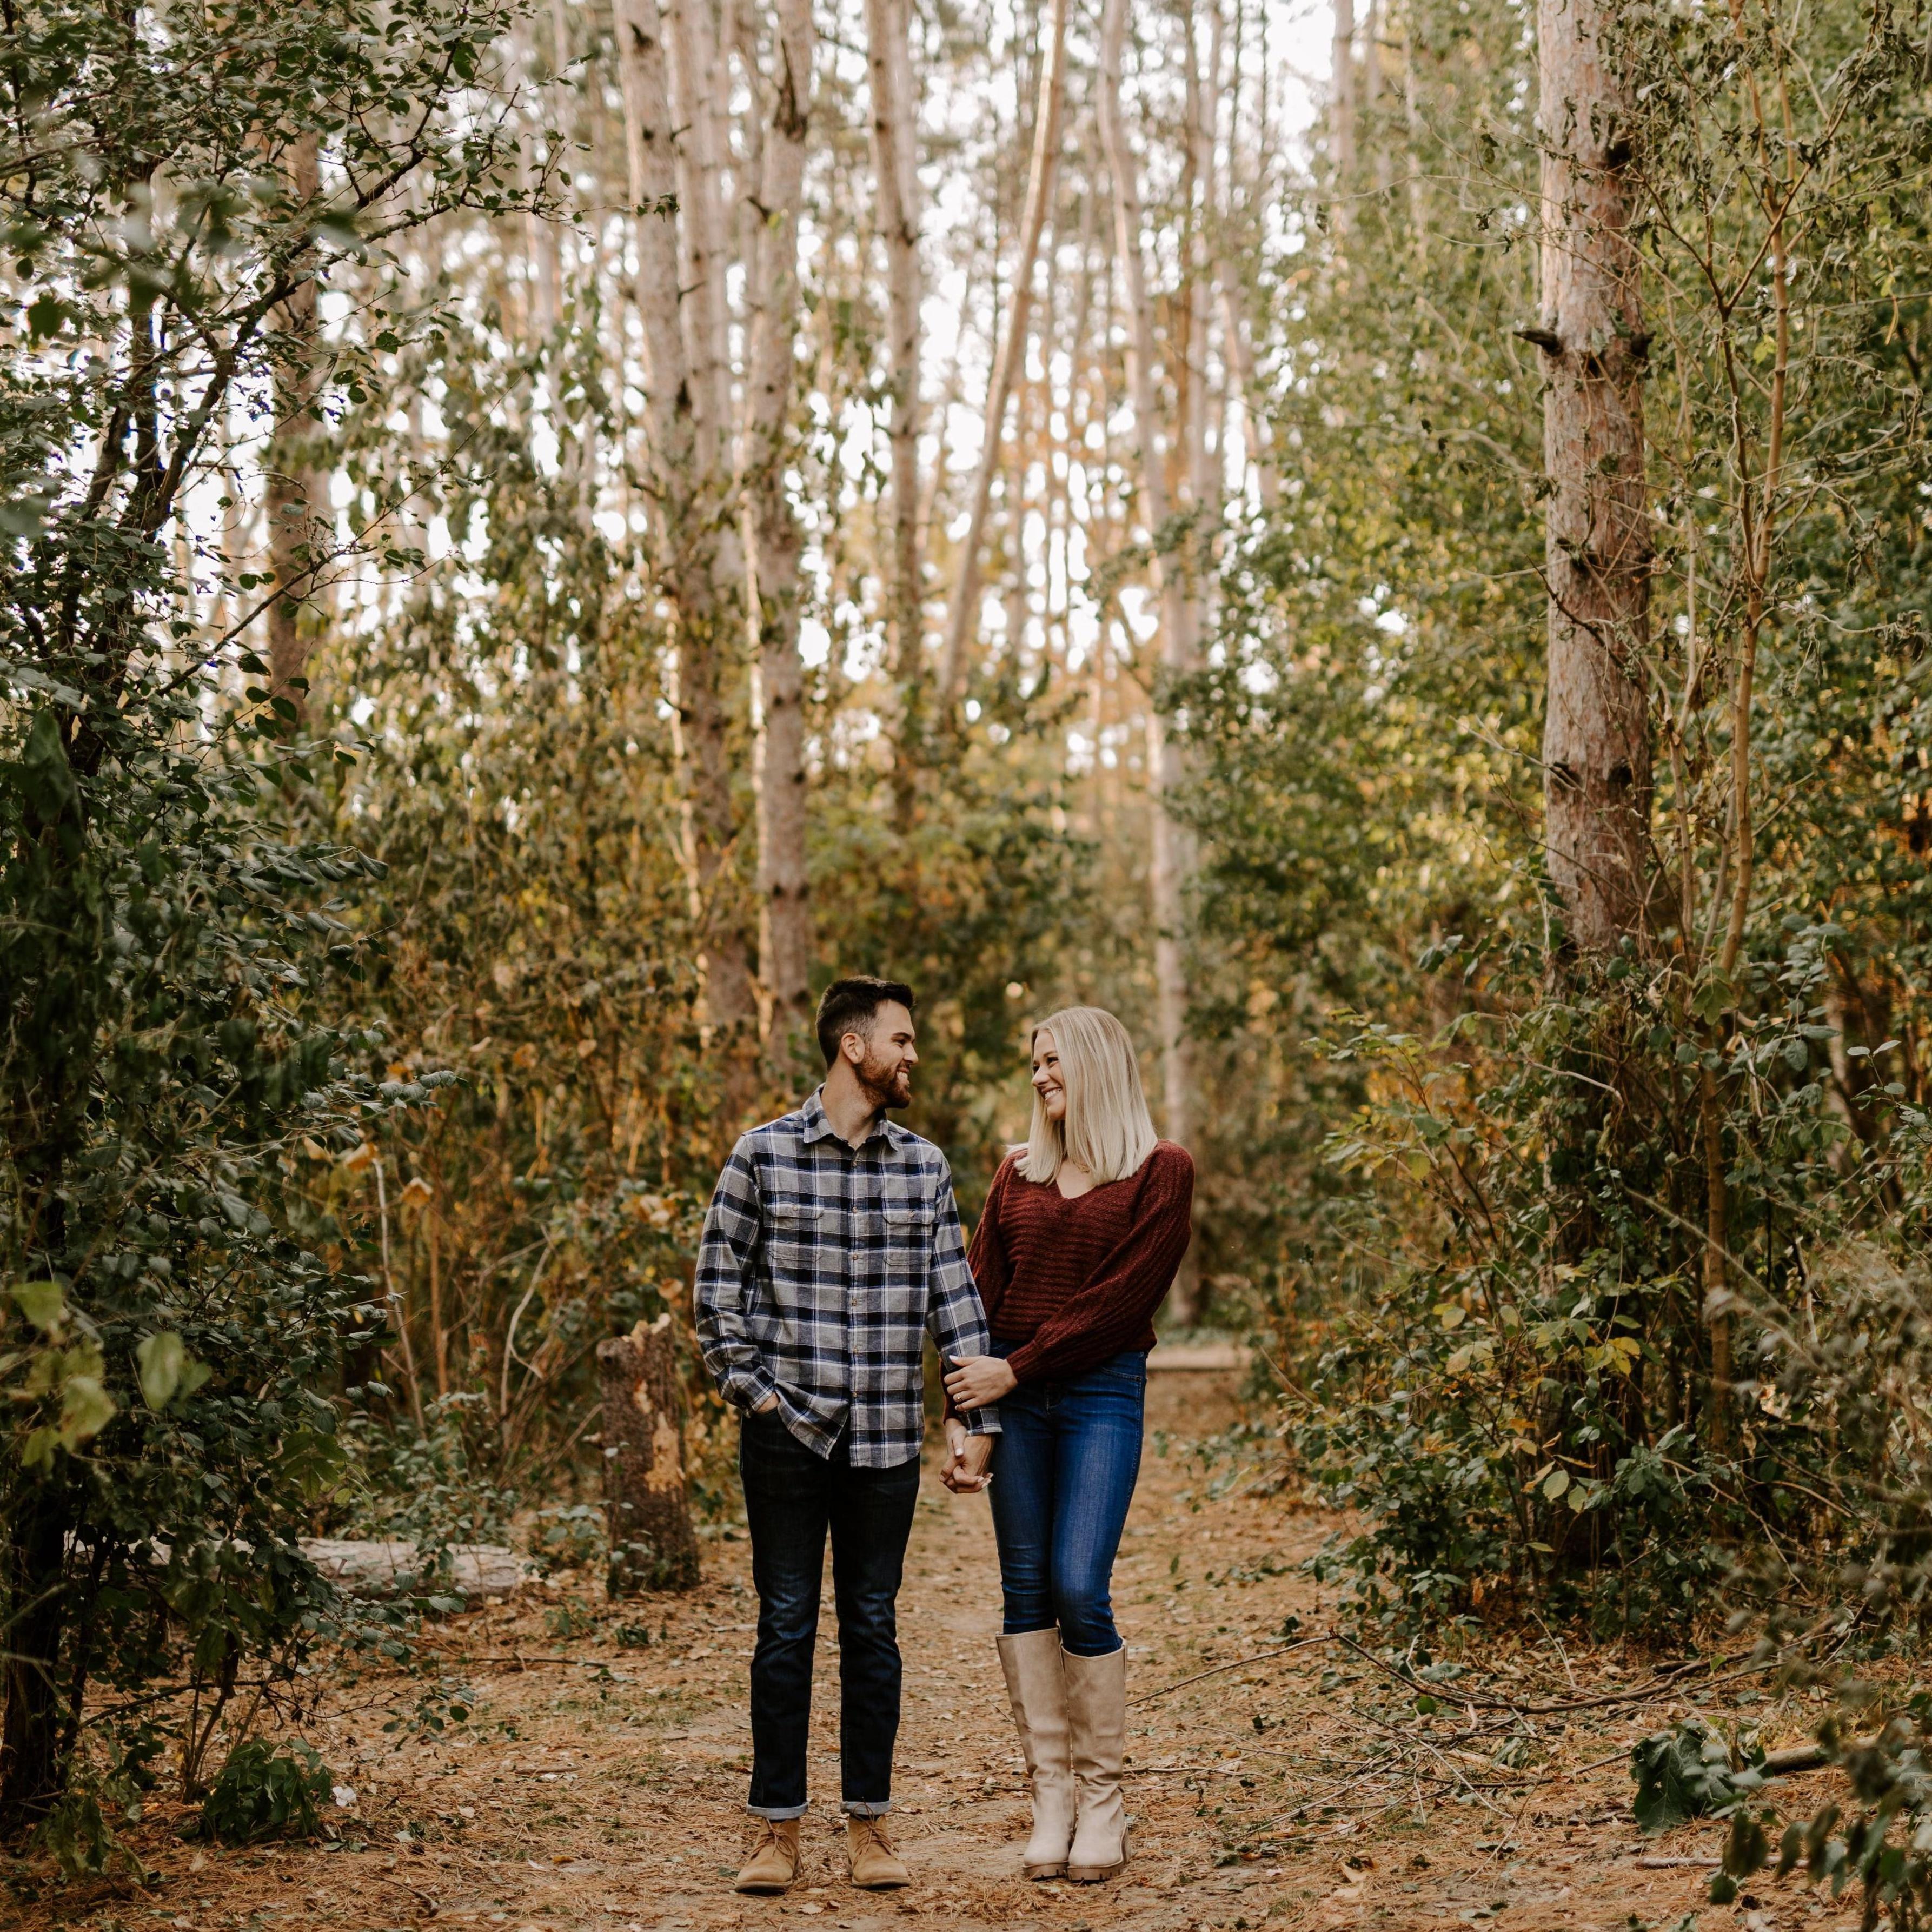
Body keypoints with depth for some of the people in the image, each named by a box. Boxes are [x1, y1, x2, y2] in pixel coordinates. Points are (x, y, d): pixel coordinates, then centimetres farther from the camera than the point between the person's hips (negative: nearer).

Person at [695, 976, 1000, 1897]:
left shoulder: (924, 1167, 7)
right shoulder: (763, 1155, -1)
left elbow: (953, 1299, 7)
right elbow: (717, 1287, 3)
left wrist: (979, 1422, 1)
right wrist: (750, 1389, -4)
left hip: (886, 1438, 2)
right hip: (786, 1432, -2)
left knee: (872, 1628, 7)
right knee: (786, 1627, 3)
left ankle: (869, 1825, 15)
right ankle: (777, 1829, 11)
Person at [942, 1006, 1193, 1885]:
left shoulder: (1160, 1172, 0)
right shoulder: (1019, 1172, 13)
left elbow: (1121, 1296, -8)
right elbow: (981, 1289, 8)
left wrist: (1016, 1368, -12)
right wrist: (966, 1408, -3)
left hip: (1102, 1392, -4)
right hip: (1013, 1395, 4)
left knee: (1079, 1589, -11)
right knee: (1025, 1589, 1)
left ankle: (1102, 1797, 3)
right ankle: (1051, 1795, 7)